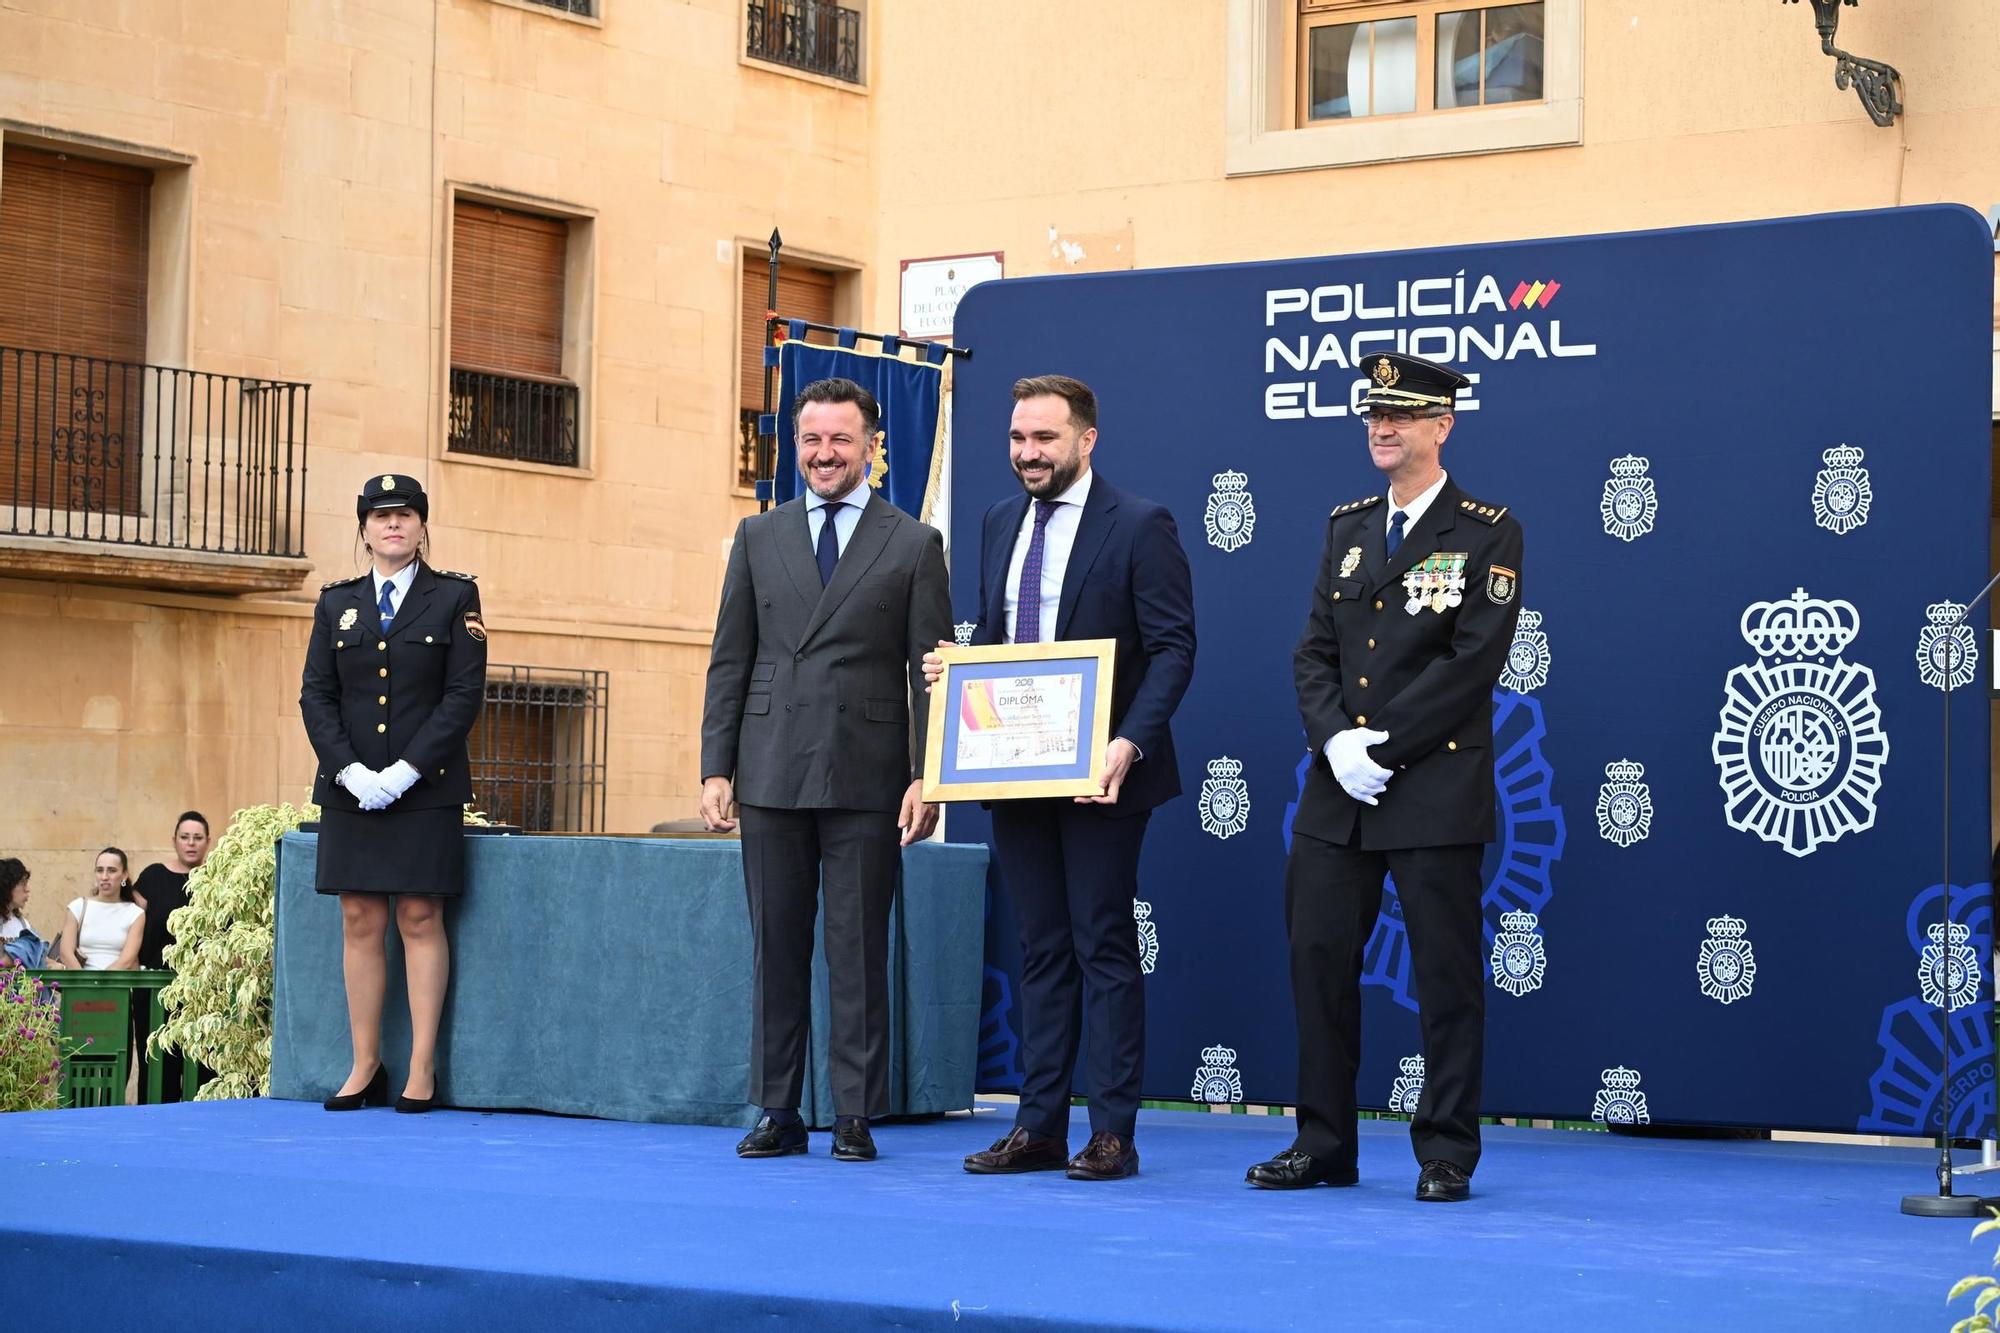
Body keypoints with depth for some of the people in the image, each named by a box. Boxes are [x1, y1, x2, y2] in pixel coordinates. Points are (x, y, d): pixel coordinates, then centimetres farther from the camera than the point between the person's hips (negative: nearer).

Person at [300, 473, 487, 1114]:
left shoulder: (455, 597, 3)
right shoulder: (337, 603, 12)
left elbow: (464, 695, -4)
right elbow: (315, 696, 7)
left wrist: (406, 770, -13)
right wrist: (350, 770, -9)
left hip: (426, 790, -3)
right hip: (349, 790, 3)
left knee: (420, 919, -3)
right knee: (360, 923, 3)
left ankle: (422, 1071, 0)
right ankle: (365, 1067, 7)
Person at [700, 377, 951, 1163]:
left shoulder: (913, 545, 5)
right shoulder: (759, 537, 12)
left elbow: (931, 672, 1)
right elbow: (730, 661, 10)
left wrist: (928, 778, -7)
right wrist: (715, 768, 2)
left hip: (866, 780, -2)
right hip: (772, 775, 2)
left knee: (858, 952, 1)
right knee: (776, 949, 6)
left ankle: (856, 1116, 7)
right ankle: (778, 1112, 13)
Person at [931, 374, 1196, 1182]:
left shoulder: (1139, 526, -7)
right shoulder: (1001, 524, 12)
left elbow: (1172, 648, -11)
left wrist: (1129, 744, -23)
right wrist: (954, 667, -1)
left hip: (1099, 774, -6)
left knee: (1104, 948, -2)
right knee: (1041, 949, 10)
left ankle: (1112, 1133, 3)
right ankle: (1039, 1128, 15)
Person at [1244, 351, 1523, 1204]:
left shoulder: (1488, 534, -3)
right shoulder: (1347, 527, 14)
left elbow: (1473, 661, -12)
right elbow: (1315, 650, 9)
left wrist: (1384, 745, -16)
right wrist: (1334, 740, -9)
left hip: (1436, 791, -5)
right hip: (1338, 792, 6)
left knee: (1446, 975, 1)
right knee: (1318, 961, 6)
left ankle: (1446, 1155, 9)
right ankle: (1323, 1145, 15)